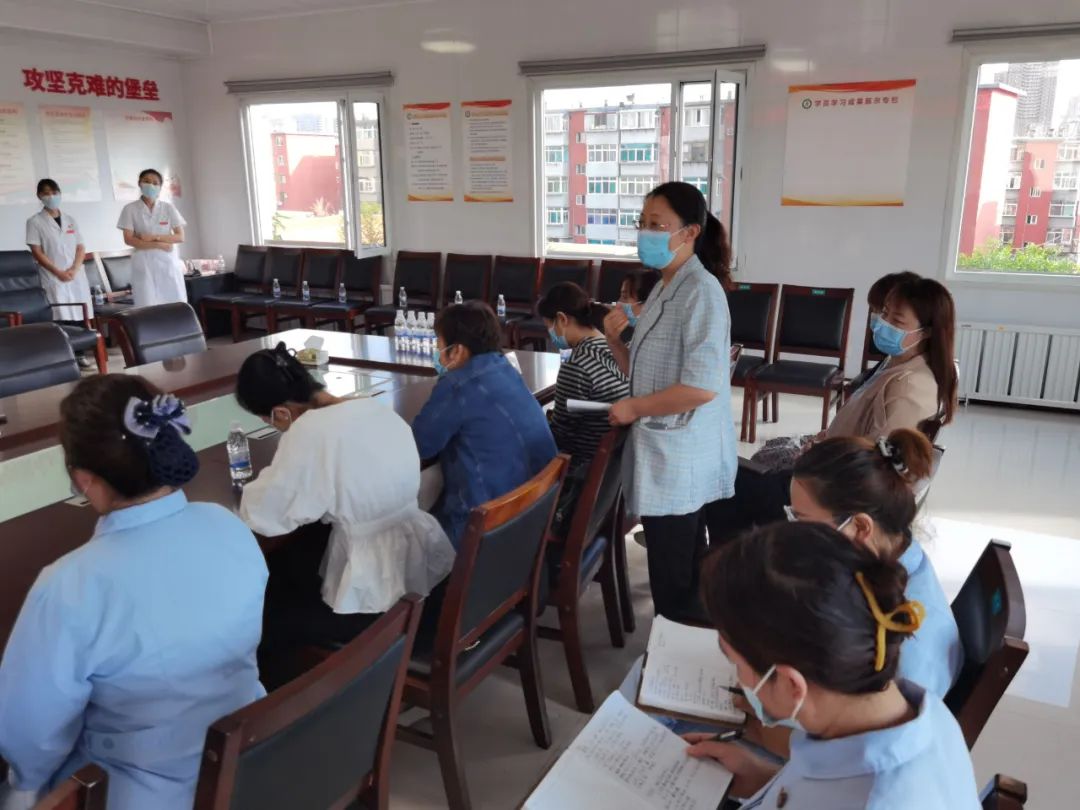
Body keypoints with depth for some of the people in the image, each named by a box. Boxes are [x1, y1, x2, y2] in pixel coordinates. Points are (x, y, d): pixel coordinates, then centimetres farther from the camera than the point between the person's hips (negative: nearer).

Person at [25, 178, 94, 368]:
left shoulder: (70, 220, 14)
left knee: (81, 316, 0)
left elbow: (81, 248, 9)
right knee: (62, 317, -11)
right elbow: (37, 252, -5)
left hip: (77, 275, 4)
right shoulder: (35, 222, 1)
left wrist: (74, 269, -7)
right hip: (53, 277, -4)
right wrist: (58, 272, -13)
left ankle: (80, 353, 7)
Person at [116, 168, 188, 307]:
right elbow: (128, 239, -5)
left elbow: (180, 237, 0)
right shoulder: (130, 209, 1)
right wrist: (159, 245, -13)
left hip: (168, 262, 2)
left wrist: (154, 237, -12)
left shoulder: (168, 208, 6)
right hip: (144, 263, -1)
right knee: (148, 307, -6)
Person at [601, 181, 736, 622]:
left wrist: (633, 408, -15)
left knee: (676, 589, 3)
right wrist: (615, 341, -1)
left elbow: (702, 387, -26)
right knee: (677, 577, 21)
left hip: (681, 458, -9)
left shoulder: (701, 292, -17)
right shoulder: (663, 288, 12)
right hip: (661, 453, 9)